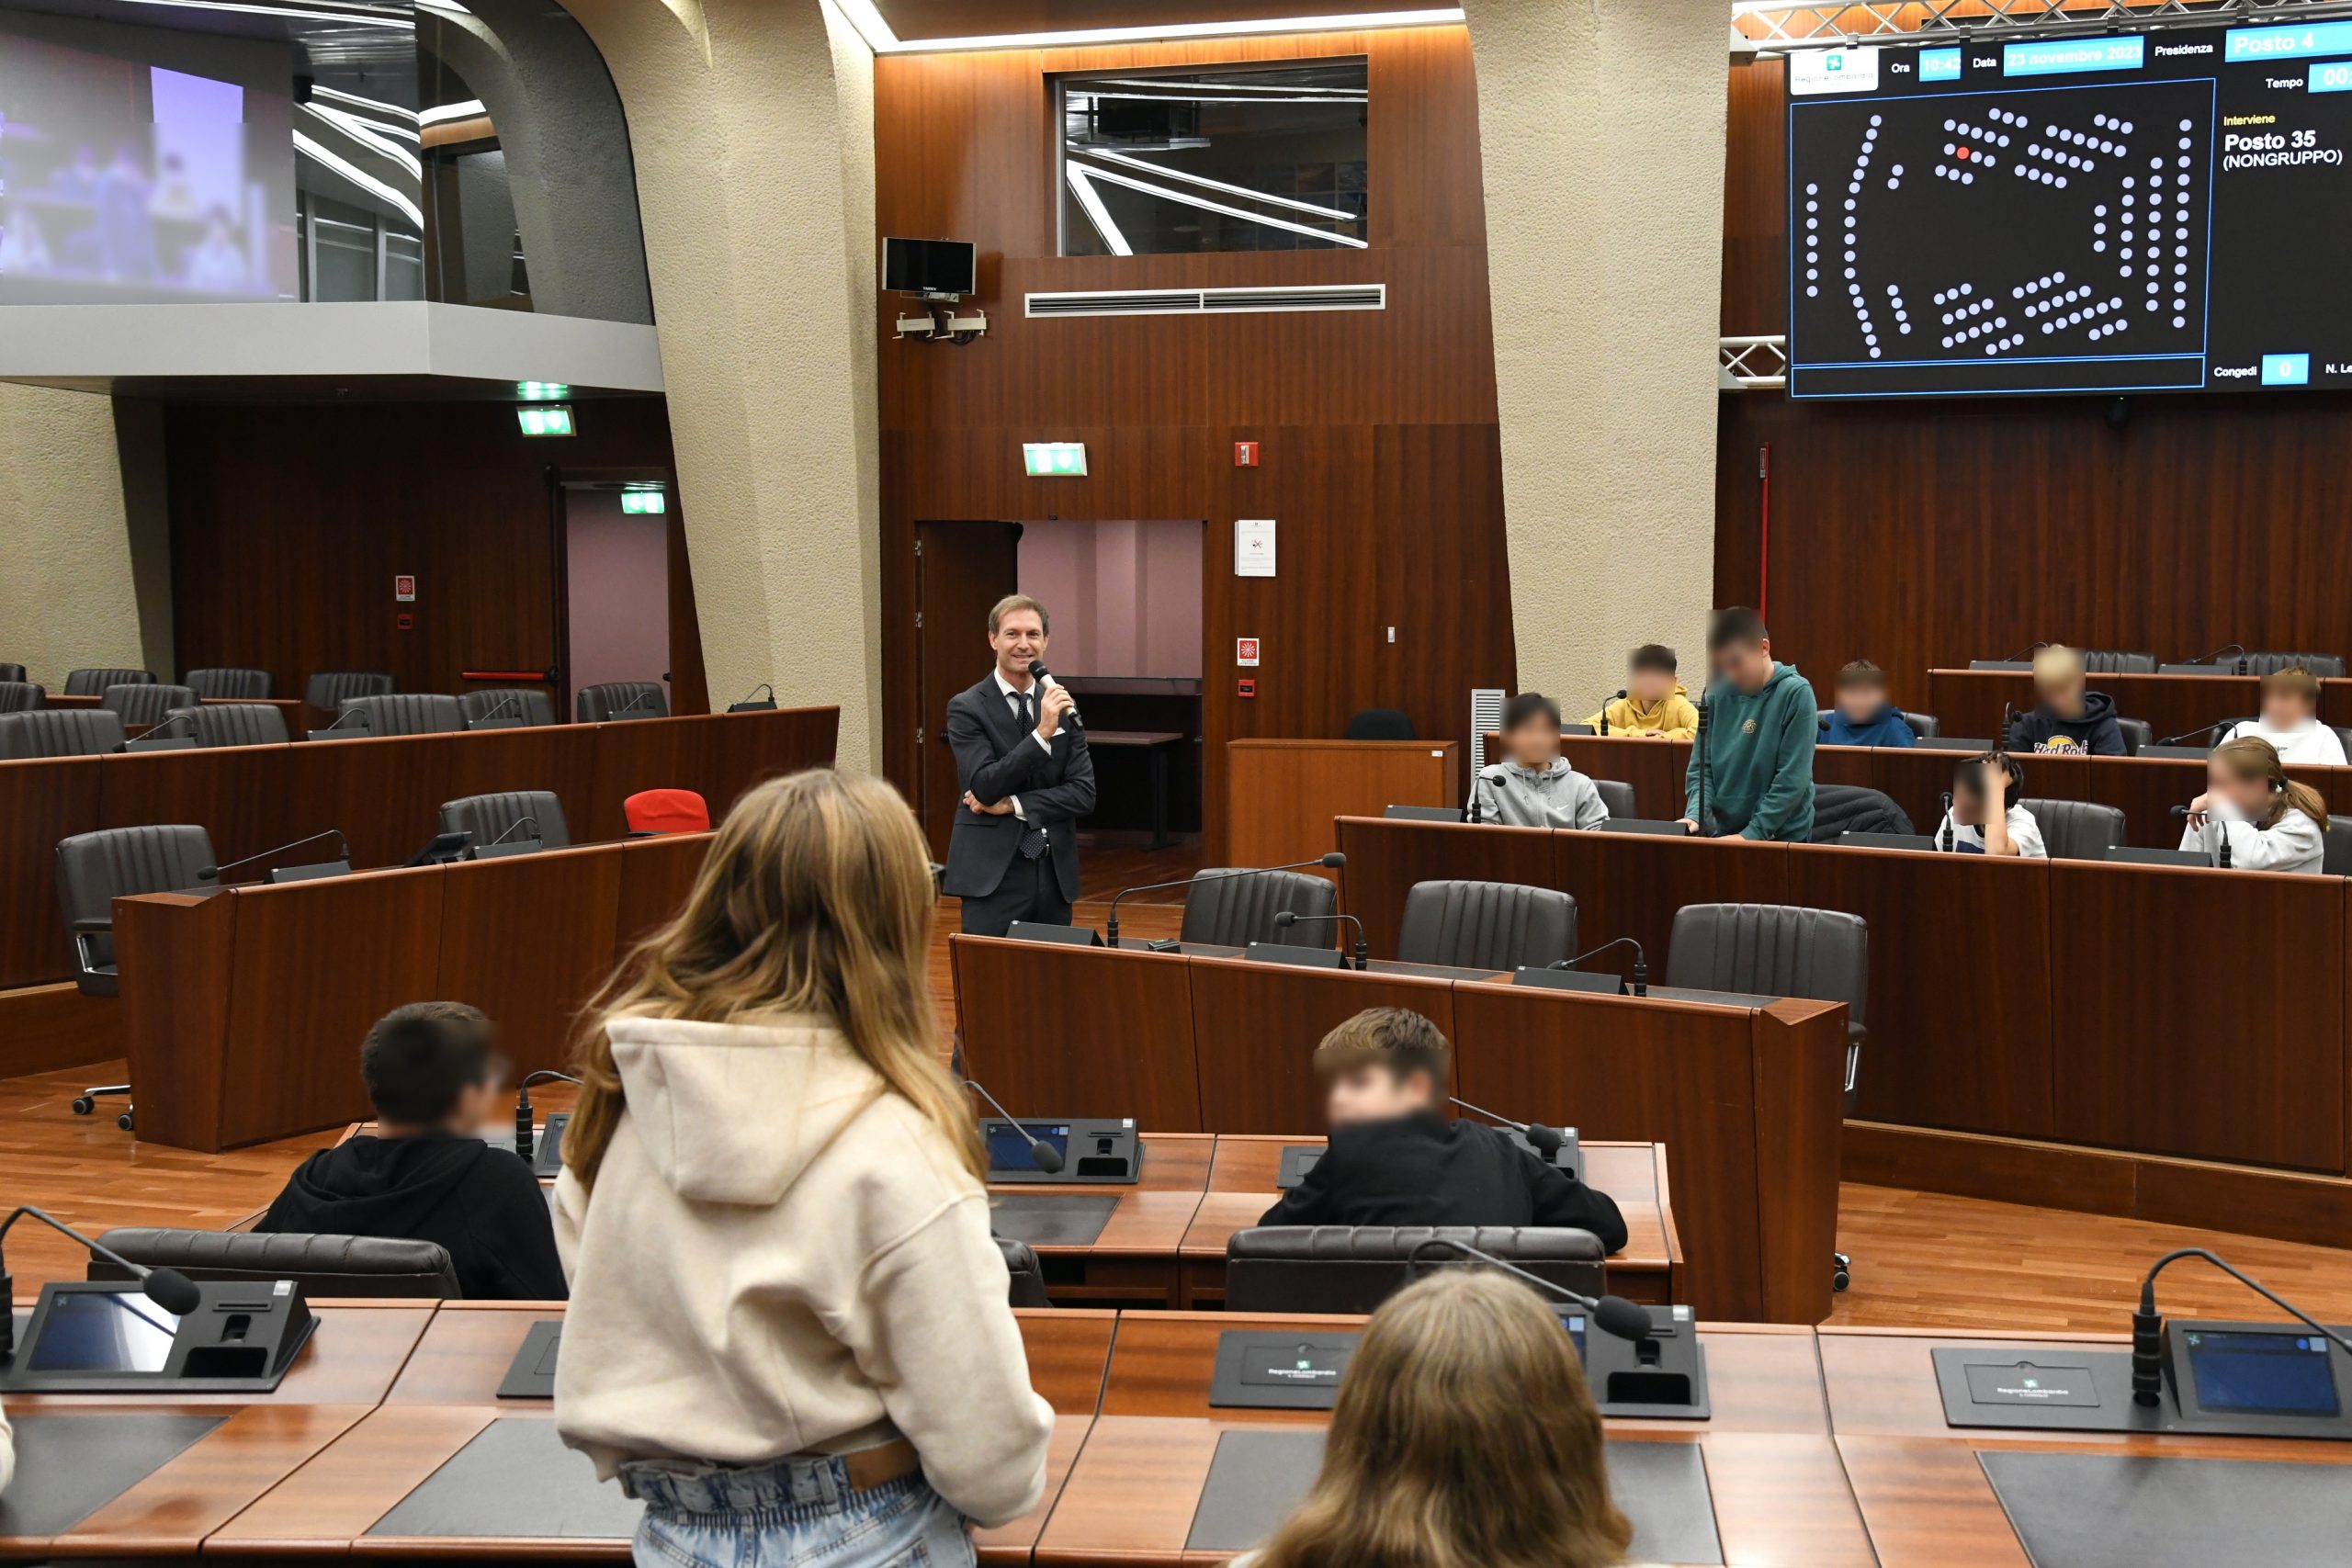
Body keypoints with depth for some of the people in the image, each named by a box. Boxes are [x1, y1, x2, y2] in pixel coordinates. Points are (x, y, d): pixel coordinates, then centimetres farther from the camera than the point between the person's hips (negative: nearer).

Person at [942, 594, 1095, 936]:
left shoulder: (1064, 706, 8)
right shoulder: (967, 708, -3)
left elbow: (1084, 793, 2)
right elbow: (984, 788, -15)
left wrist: (1014, 804, -10)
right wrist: (1042, 733, -23)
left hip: (1055, 873, 4)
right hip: (994, 874, -4)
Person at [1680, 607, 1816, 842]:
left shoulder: (1796, 694, -11)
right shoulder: (1718, 694, 1)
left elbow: (1793, 778, -15)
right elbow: (1702, 765, 3)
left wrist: (1753, 834, -18)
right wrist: (1696, 815, -13)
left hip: (1782, 837, -4)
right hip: (1724, 833, 4)